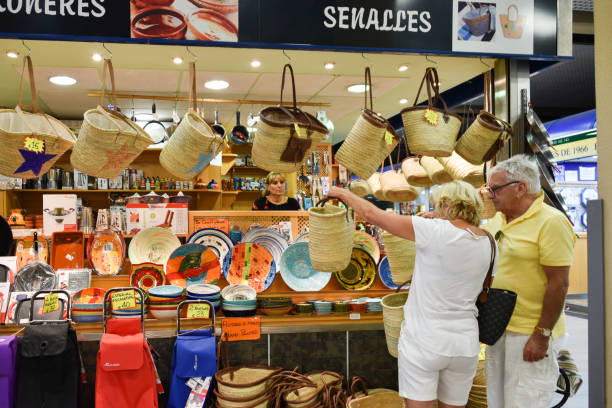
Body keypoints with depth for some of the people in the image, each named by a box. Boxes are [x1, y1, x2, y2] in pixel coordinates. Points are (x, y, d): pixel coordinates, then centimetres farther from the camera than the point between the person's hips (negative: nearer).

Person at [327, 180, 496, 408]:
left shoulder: (436, 231, -15)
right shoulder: (488, 243, 1)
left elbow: (372, 214, -10)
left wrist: (344, 193, 7)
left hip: (423, 340, -5)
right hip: (464, 342, 6)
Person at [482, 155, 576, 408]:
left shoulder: (551, 222, -17)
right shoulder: (498, 220, 7)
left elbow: (559, 284, -19)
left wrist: (542, 335, -18)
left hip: (531, 334, -8)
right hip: (499, 327, 8)